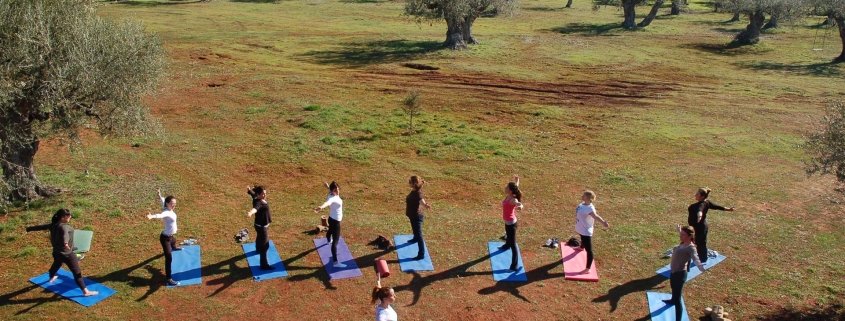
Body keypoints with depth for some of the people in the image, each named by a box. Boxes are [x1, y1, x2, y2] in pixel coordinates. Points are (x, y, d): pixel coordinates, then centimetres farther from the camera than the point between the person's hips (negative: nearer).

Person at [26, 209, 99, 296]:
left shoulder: (53, 225, 1)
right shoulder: (64, 226, -26)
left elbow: (41, 227, 16)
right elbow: (65, 233, -49)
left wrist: (29, 229, 34)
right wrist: (66, 243, -70)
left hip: (56, 252, 9)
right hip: (67, 254, -9)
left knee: (56, 265, 40)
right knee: (77, 272, -7)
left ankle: (52, 278, 68)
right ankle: (85, 291, -8)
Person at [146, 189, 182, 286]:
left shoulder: (169, 209, -7)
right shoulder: (166, 212, -34)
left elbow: (162, 200, 15)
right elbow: (161, 215, -59)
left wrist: (160, 195, 34)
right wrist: (152, 216, -81)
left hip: (170, 236, 11)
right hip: (165, 238, -11)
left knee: (173, 241, 45)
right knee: (169, 258, -16)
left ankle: (174, 248, 83)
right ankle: (169, 279, -18)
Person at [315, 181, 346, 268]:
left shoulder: (334, 195, -6)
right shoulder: (332, 198, -34)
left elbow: (331, 191, 20)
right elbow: (327, 202, -58)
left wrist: (329, 187, 41)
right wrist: (321, 207, -78)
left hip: (332, 219, 11)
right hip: (335, 221, -11)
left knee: (330, 230, 41)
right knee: (335, 241, -14)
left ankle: (329, 240, 76)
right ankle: (336, 262, -19)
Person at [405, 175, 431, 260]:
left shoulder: (417, 193, -35)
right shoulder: (414, 190, -8)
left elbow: (422, 201, -53)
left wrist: (426, 205, -65)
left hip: (416, 216, -10)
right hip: (413, 215, 10)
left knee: (418, 234, -1)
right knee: (415, 230, 37)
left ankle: (421, 254, 8)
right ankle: (415, 239, 67)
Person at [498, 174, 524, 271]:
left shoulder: (513, 200, -31)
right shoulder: (509, 196, -7)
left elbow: (519, 204, -55)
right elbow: (516, 187, 15)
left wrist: (519, 206, -78)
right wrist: (517, 180, 31)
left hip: (511, 223, -10)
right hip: (508, 222, 10)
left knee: (513, 245, -4)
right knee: (508, 236, 40)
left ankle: (514, 266, 0)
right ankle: (506, 246, 70)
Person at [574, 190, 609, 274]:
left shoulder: (589, 208, -36)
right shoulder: (584, 204, -9)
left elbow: (595, 216, -53)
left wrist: (603, 222, -71)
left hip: (586, 231, -10)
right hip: (581, 229, 11)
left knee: (588, 250, -6)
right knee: (583, 239, 42)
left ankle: (588, 269, -5)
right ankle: (582, 247, 74)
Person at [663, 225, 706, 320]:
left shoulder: (691, 248, -24)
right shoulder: (683, 243, 2)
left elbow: (695, 259, -43)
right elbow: (682, 236, 28)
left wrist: (701, 267, -64)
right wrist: (679, 230, 47)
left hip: (680, 273, -10)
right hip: (674, 271, 10)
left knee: (677, 298, -10)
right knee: (673, 288, 38)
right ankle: (673, 300, 67)